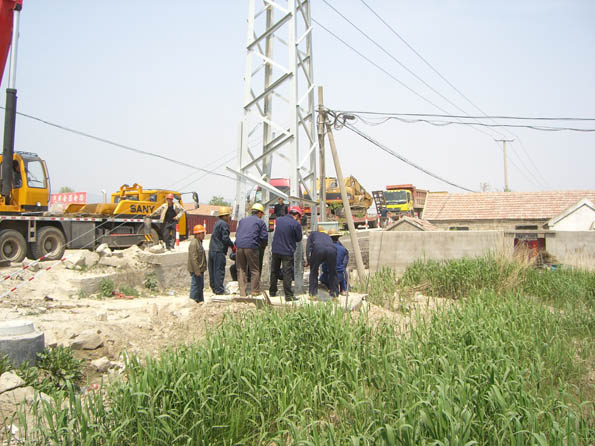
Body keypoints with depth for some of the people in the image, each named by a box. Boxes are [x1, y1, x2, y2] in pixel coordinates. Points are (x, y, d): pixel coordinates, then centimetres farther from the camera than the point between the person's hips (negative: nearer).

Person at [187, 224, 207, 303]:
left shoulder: (199, 242, 16)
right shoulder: (193, 244, -17)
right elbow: (193, 258, -22)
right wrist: (197, 270, -24)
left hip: (200, 270, 11)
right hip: (196, 270, -11)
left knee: (200, 287, 17)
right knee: (195, 286, -6)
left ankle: (201, 301, 26)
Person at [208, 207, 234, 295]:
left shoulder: (217, 223, 19)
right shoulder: (224, 224, -11)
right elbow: (225, 238, -18)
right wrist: (232, 245, -3)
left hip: (212, 250, 9)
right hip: (219, 251, -9)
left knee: (213, 270, 12)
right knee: (219, 270, -5)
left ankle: (214, 288, 20)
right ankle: (219, 290, -3)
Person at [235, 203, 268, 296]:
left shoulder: (242, 220, 21)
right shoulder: (260, 222, 6)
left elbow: (237, 234, 20)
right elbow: (264, 237, 1)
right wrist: (263, 245, 19)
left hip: (239, 246, 4)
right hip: (251, 247, -4)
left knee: (241, 270, 10)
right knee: (255, 270, 7)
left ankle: (242, 291, 8)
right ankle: (255, 290, 9)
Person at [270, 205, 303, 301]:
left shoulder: (279, 220, 7)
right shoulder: (296, 224, -11)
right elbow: (298, 239, -2)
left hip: (275, 250, 5)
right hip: (287, 252, -5)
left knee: (274, 271, 16)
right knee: (287, 273, -2)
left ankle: (272, 292, 26)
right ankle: (288, 295, -2)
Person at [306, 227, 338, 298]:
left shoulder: (312, 234, 35)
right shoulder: (328, 236, 44)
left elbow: (308, 246, 19)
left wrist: (308, 261, 19)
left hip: (318, 248, -2)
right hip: (332, 249, 2)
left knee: (314, 271, 17)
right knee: (332, 272, 21)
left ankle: (313, 292, 18)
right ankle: (334, 291, 24)